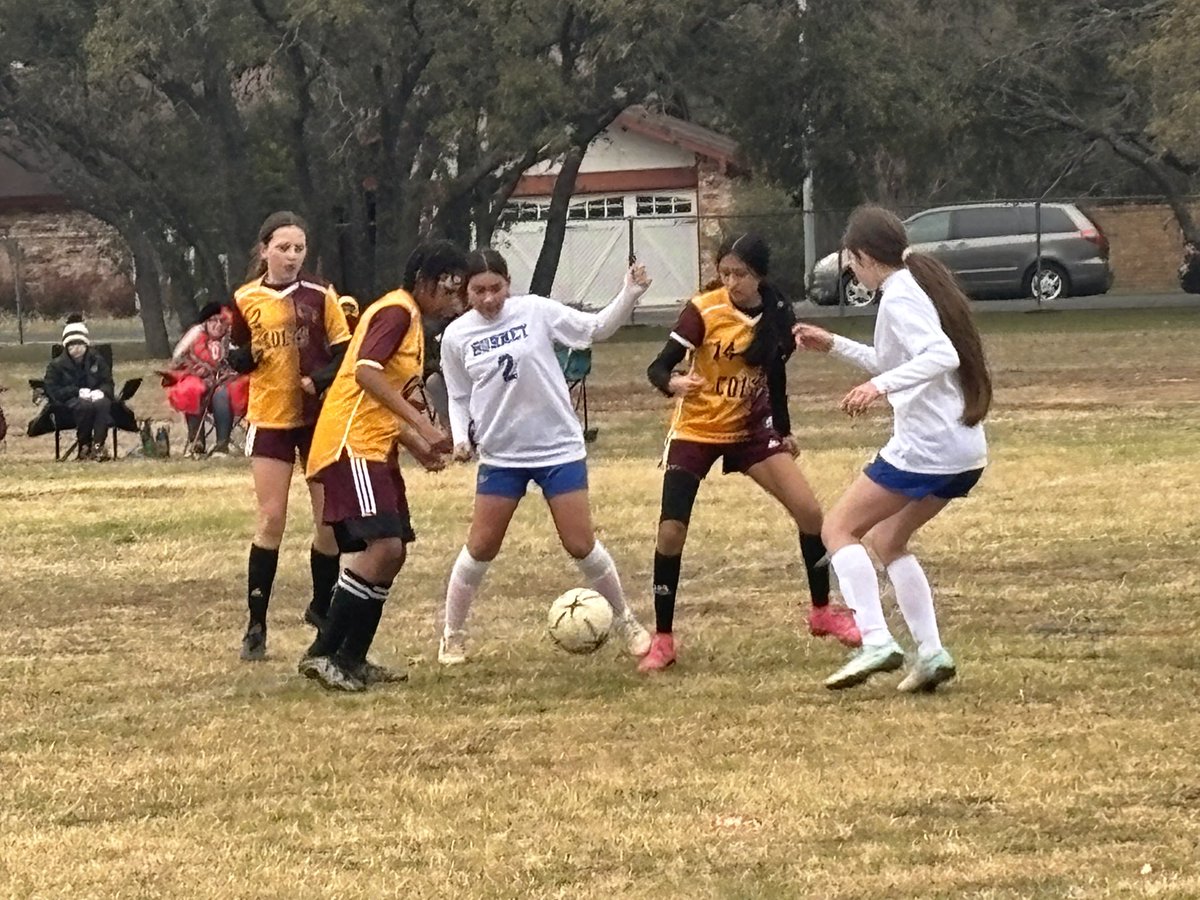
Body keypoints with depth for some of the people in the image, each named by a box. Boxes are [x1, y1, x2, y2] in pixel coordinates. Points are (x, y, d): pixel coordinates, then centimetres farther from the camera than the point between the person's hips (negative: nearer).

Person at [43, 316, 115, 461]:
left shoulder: (98, 361, 10)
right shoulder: (56, 365, 2)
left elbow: (108, 384, 10)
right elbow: (53, 390, -6)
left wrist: (100, 391, -16)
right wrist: (78, 392, -18)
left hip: (95, 396, 2)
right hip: (70, 400, -2)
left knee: (103, 404, -36)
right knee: (84, 406, -39)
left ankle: (98, 446, -42)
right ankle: (84, 447, -28)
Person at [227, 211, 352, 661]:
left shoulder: (321, 296, -4)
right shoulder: (246, 300, -2)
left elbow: (345, 354, -1)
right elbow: (240, 363, 5)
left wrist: (320, 379, -20)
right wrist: (245, 351, -18)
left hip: (319, 417, 1)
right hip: (270, 420, -1)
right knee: (271, 519, -5)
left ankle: (322, 607, 25)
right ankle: (256, 625, 0)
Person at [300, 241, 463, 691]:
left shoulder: (410, 320, 22)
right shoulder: (397, 311, -9)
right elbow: (366, 372, -24)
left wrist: (418, 447, 15)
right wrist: (421, 423, -26)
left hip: (374, 451, 11)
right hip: (351, 448, -11)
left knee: (391, 552, 9)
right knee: (384, 545, -19)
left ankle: (351, 660, 13)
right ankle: (323, 653, -15)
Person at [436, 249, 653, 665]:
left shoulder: (535, 312, -8)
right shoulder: (456, 336, -3)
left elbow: (597, 328, -4)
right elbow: (458, 397, 8)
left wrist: (629, 296, -19)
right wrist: (461, 437, -9)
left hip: (559, 447, -1)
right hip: (500, 455, 1)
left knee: (581, 544, -1)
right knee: (480, 548, 2)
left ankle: (625, 622, 18)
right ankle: (452, 636, 16)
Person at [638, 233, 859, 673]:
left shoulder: (777, 315, -7)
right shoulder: (703, 310, -18)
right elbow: (658, 368, -20)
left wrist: (784, 432, 14)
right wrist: (673, 382, -43)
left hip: (750, 430, 3)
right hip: (696, 432, -3)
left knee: (809, 510, -5)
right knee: (671, 532, -12)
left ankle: (822, 612, 16)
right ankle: (662, 641, 2)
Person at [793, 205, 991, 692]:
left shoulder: (899, 299, -12)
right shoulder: (922, 284, 17)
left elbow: (943, 357, -28)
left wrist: (881, 385, -36)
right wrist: (834, 345, 30)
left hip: (924, 448, -9)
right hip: (965, 452, 9)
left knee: (838, 528, 1)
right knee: (886, 539, 21)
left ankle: (876, 642, -12)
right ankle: (930, 652, 11)